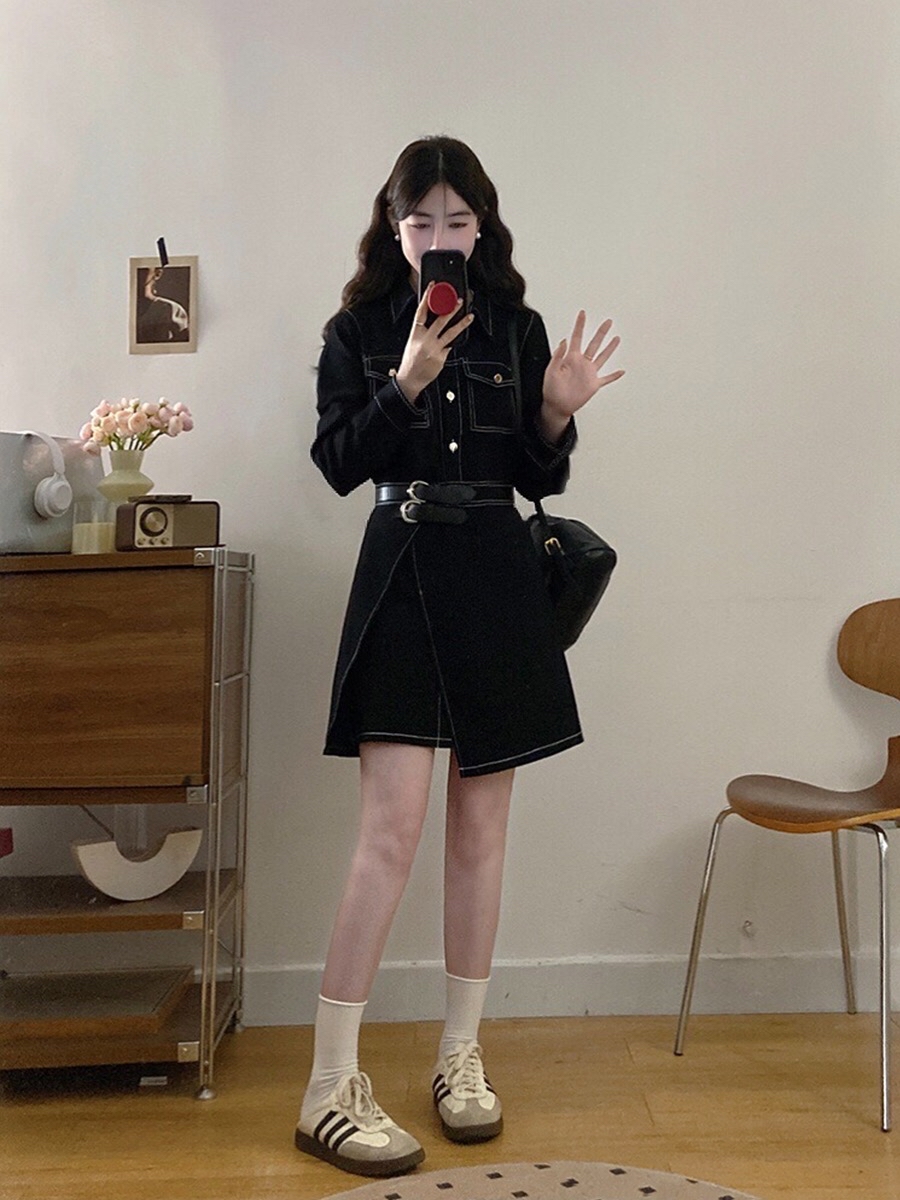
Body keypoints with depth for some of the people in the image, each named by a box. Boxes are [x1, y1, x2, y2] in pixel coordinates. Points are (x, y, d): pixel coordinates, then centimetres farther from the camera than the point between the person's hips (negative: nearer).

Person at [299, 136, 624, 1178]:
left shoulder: (517, 329, 9)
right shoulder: (357, 331, 5)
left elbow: (541, 481, 8)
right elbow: (338, 464, -5)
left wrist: (557, 412, -11)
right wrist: (408, 382, -17)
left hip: (498, 585, 3)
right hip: (402, 575, -3)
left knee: (481, 829, 7)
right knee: (392, 828, -10)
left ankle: (460, 1057, 24)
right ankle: (331, 1089, 3)